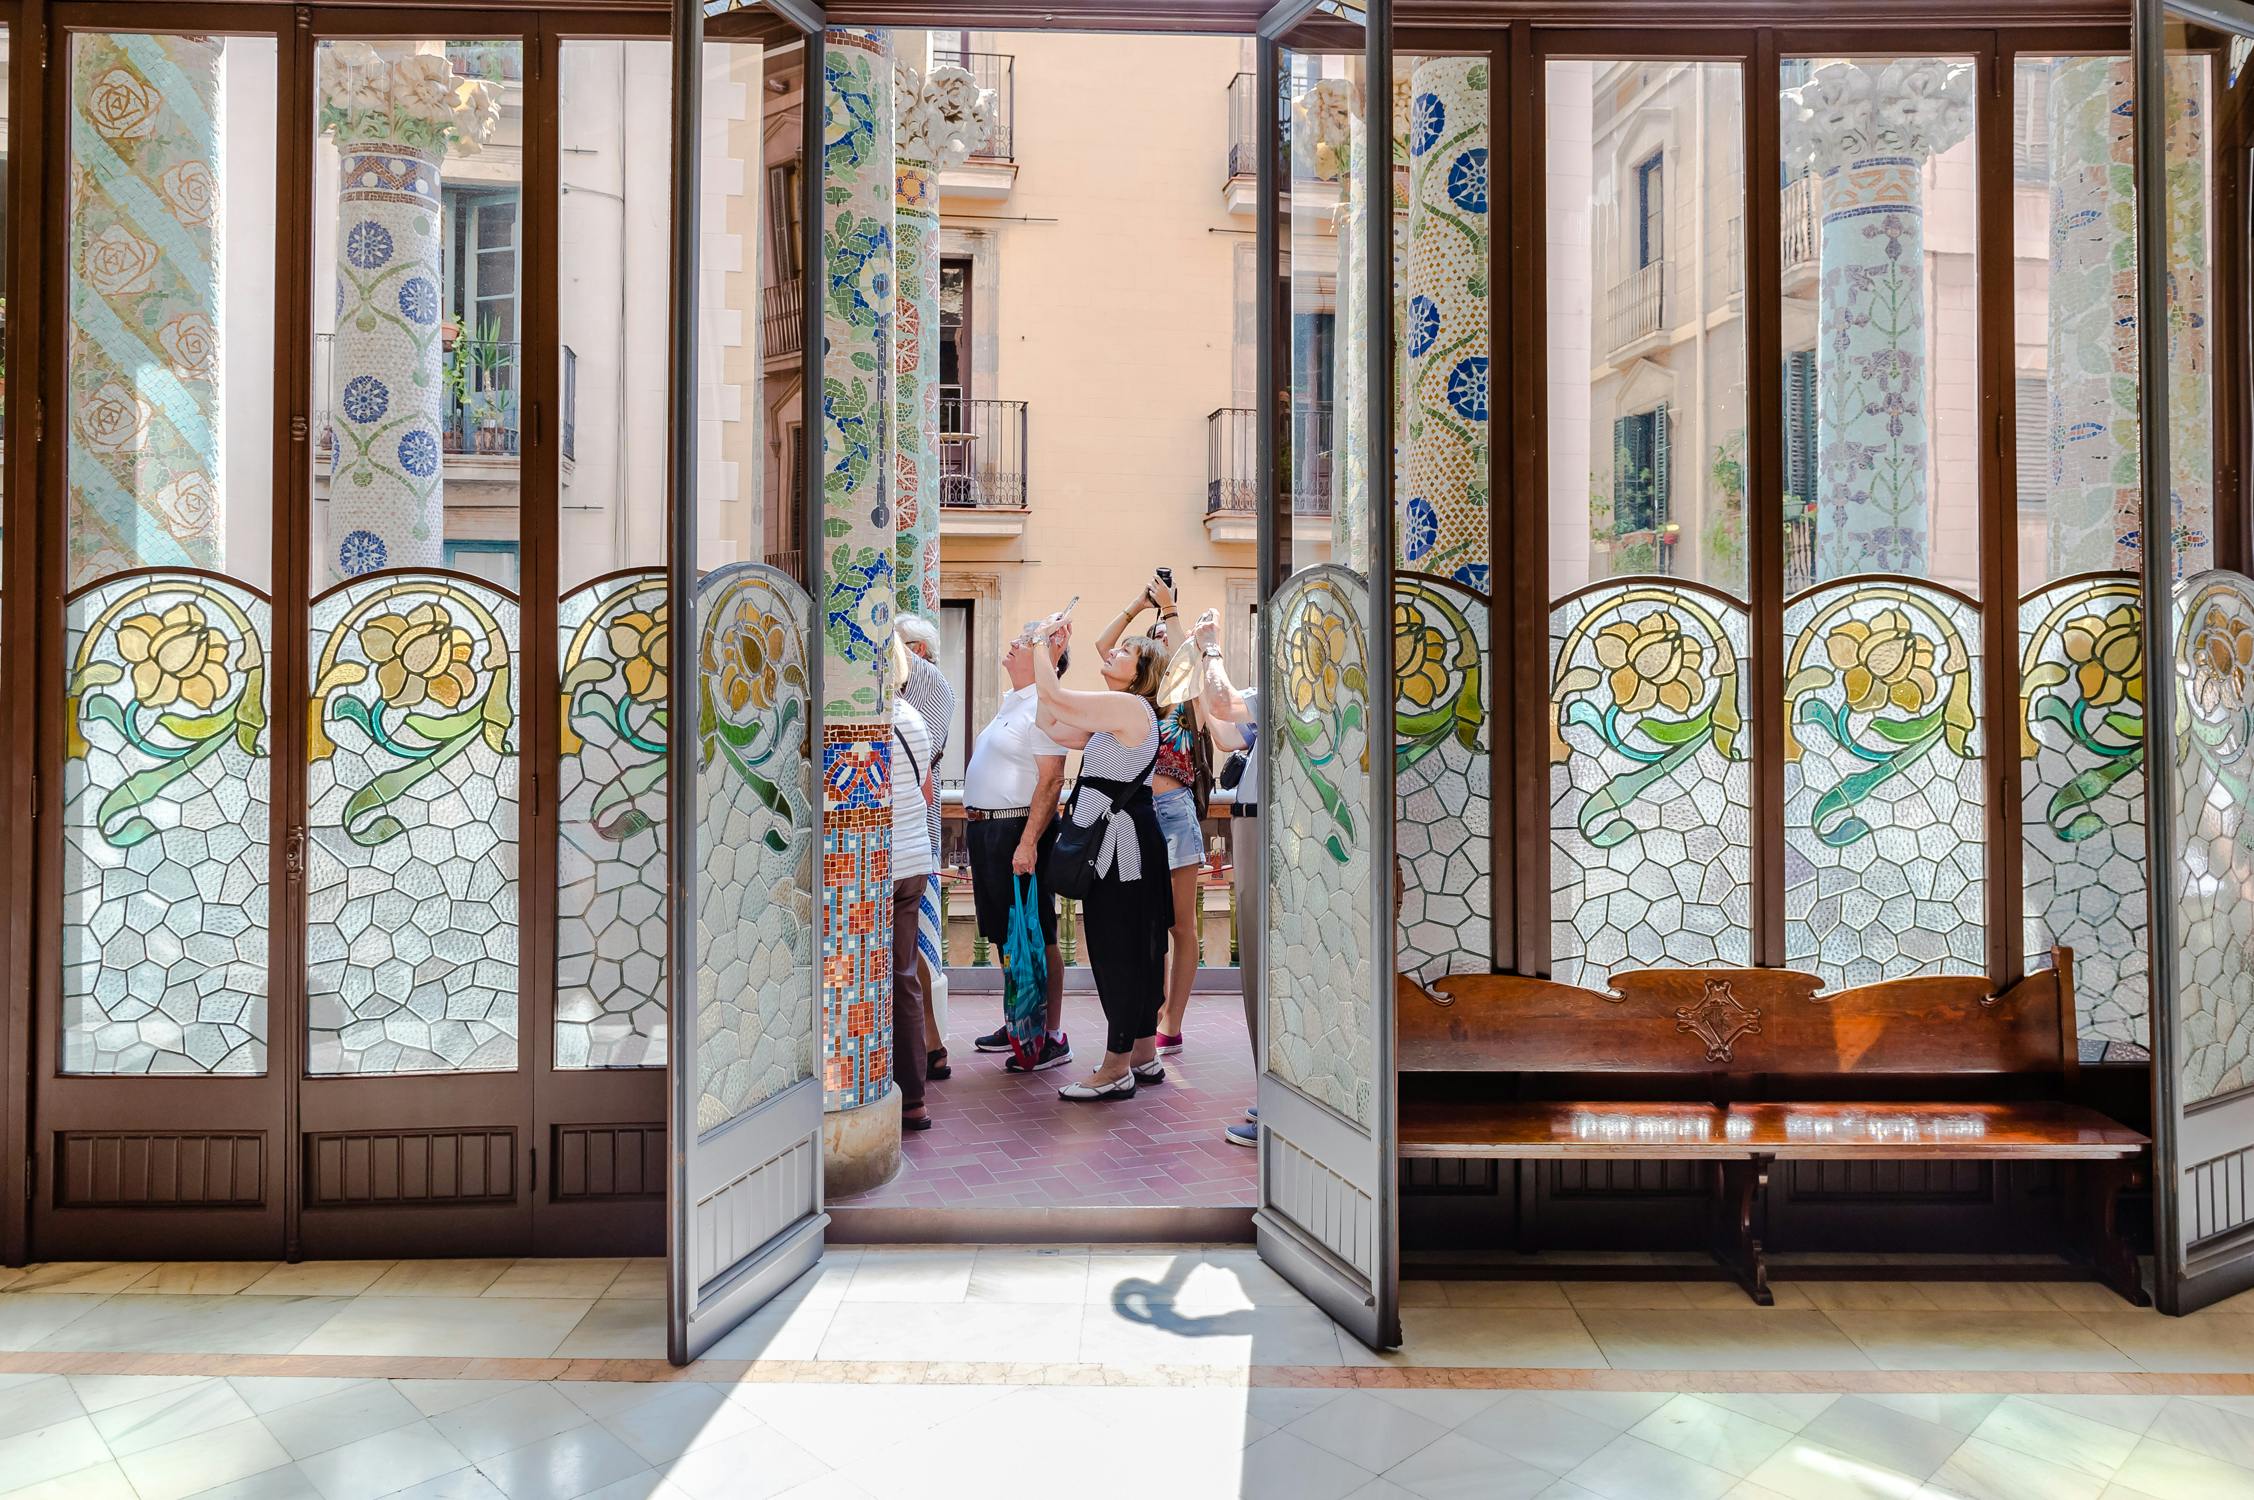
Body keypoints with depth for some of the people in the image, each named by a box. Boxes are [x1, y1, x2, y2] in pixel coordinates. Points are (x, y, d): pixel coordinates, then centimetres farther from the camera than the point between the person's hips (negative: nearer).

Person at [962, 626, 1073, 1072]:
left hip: (1018, 829, -9)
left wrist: (1028, 842, -24)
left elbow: (1051, 781, -20)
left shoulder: (1043, 707, -14)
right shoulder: (1010, 701, 15)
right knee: (1005, 934, 16)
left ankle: (1052, 1036, 2)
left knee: (1035, 936, -4)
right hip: (985, 829, 9)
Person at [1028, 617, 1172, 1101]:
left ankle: (1116, 1070, 2)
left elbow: (1054, 698, -17)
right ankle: (1144, 1057, 24)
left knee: (1120, 952, -5)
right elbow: (1052, 727, 17)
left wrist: (1041, 639, -4)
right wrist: (1043, 656, 14)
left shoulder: (1130, 706, -13)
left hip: (1124, 846, -10)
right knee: (1135, 952, 14)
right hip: (1114, 845, 10)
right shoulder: (1112, 717, 18)